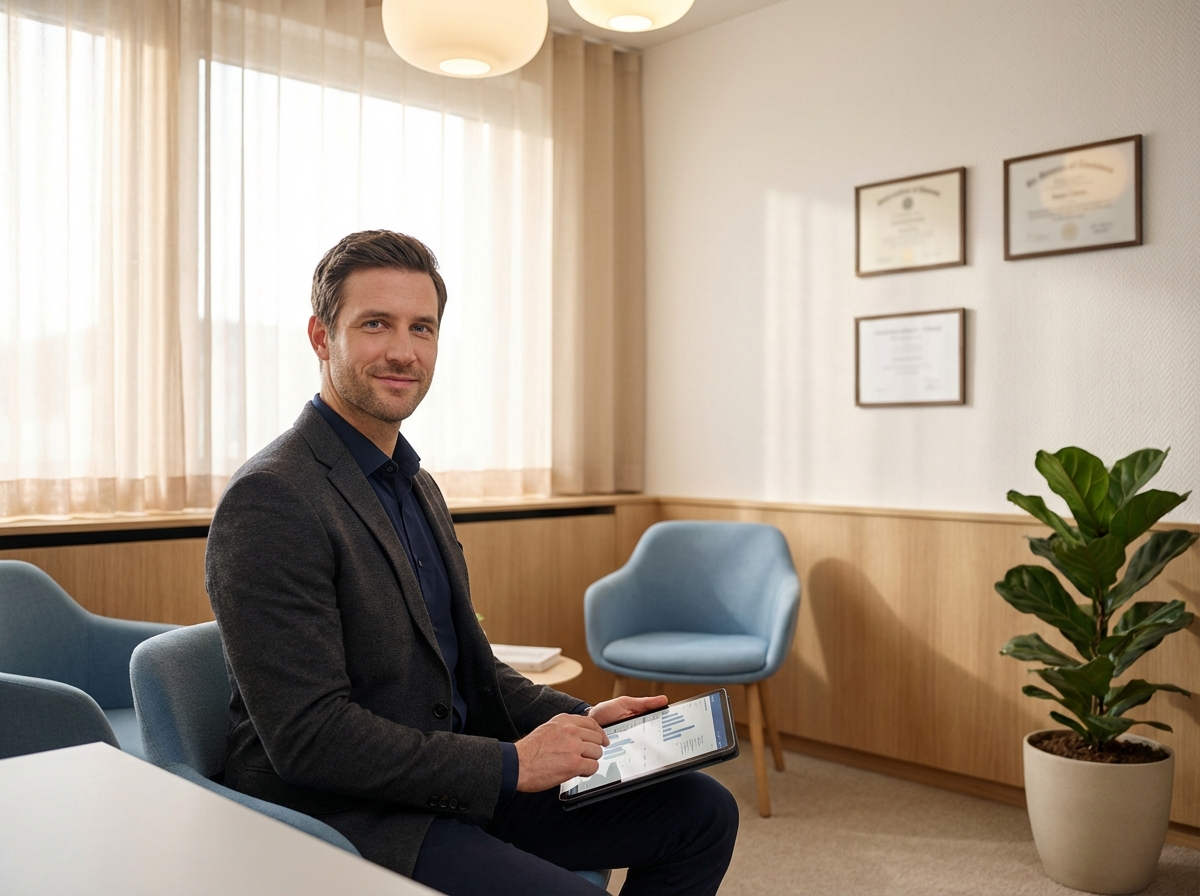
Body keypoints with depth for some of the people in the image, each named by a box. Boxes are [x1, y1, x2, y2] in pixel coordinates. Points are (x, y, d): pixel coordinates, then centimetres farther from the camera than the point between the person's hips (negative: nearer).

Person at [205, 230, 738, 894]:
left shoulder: (418, 488, 13)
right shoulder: (270, 499, -17)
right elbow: (306, 736, -21)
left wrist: (581, 719, 3)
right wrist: (510, 765, -19)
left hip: (451, 785, 9)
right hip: (340, 816, -8)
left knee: (701, 813, 3)